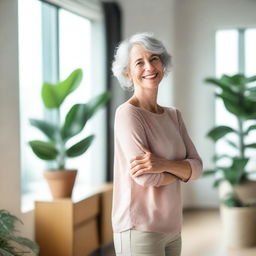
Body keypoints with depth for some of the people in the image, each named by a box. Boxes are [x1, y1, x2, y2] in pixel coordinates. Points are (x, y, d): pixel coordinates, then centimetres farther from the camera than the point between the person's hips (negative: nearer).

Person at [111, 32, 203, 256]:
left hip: (171, 229, 7)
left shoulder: (174, 115, 10)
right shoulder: (127, 113, -12)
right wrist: (180, 169, -2)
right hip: (139, 229, -7)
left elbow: (197, 168, 1)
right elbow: (146, 178, -20)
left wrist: (164, 165, -18)